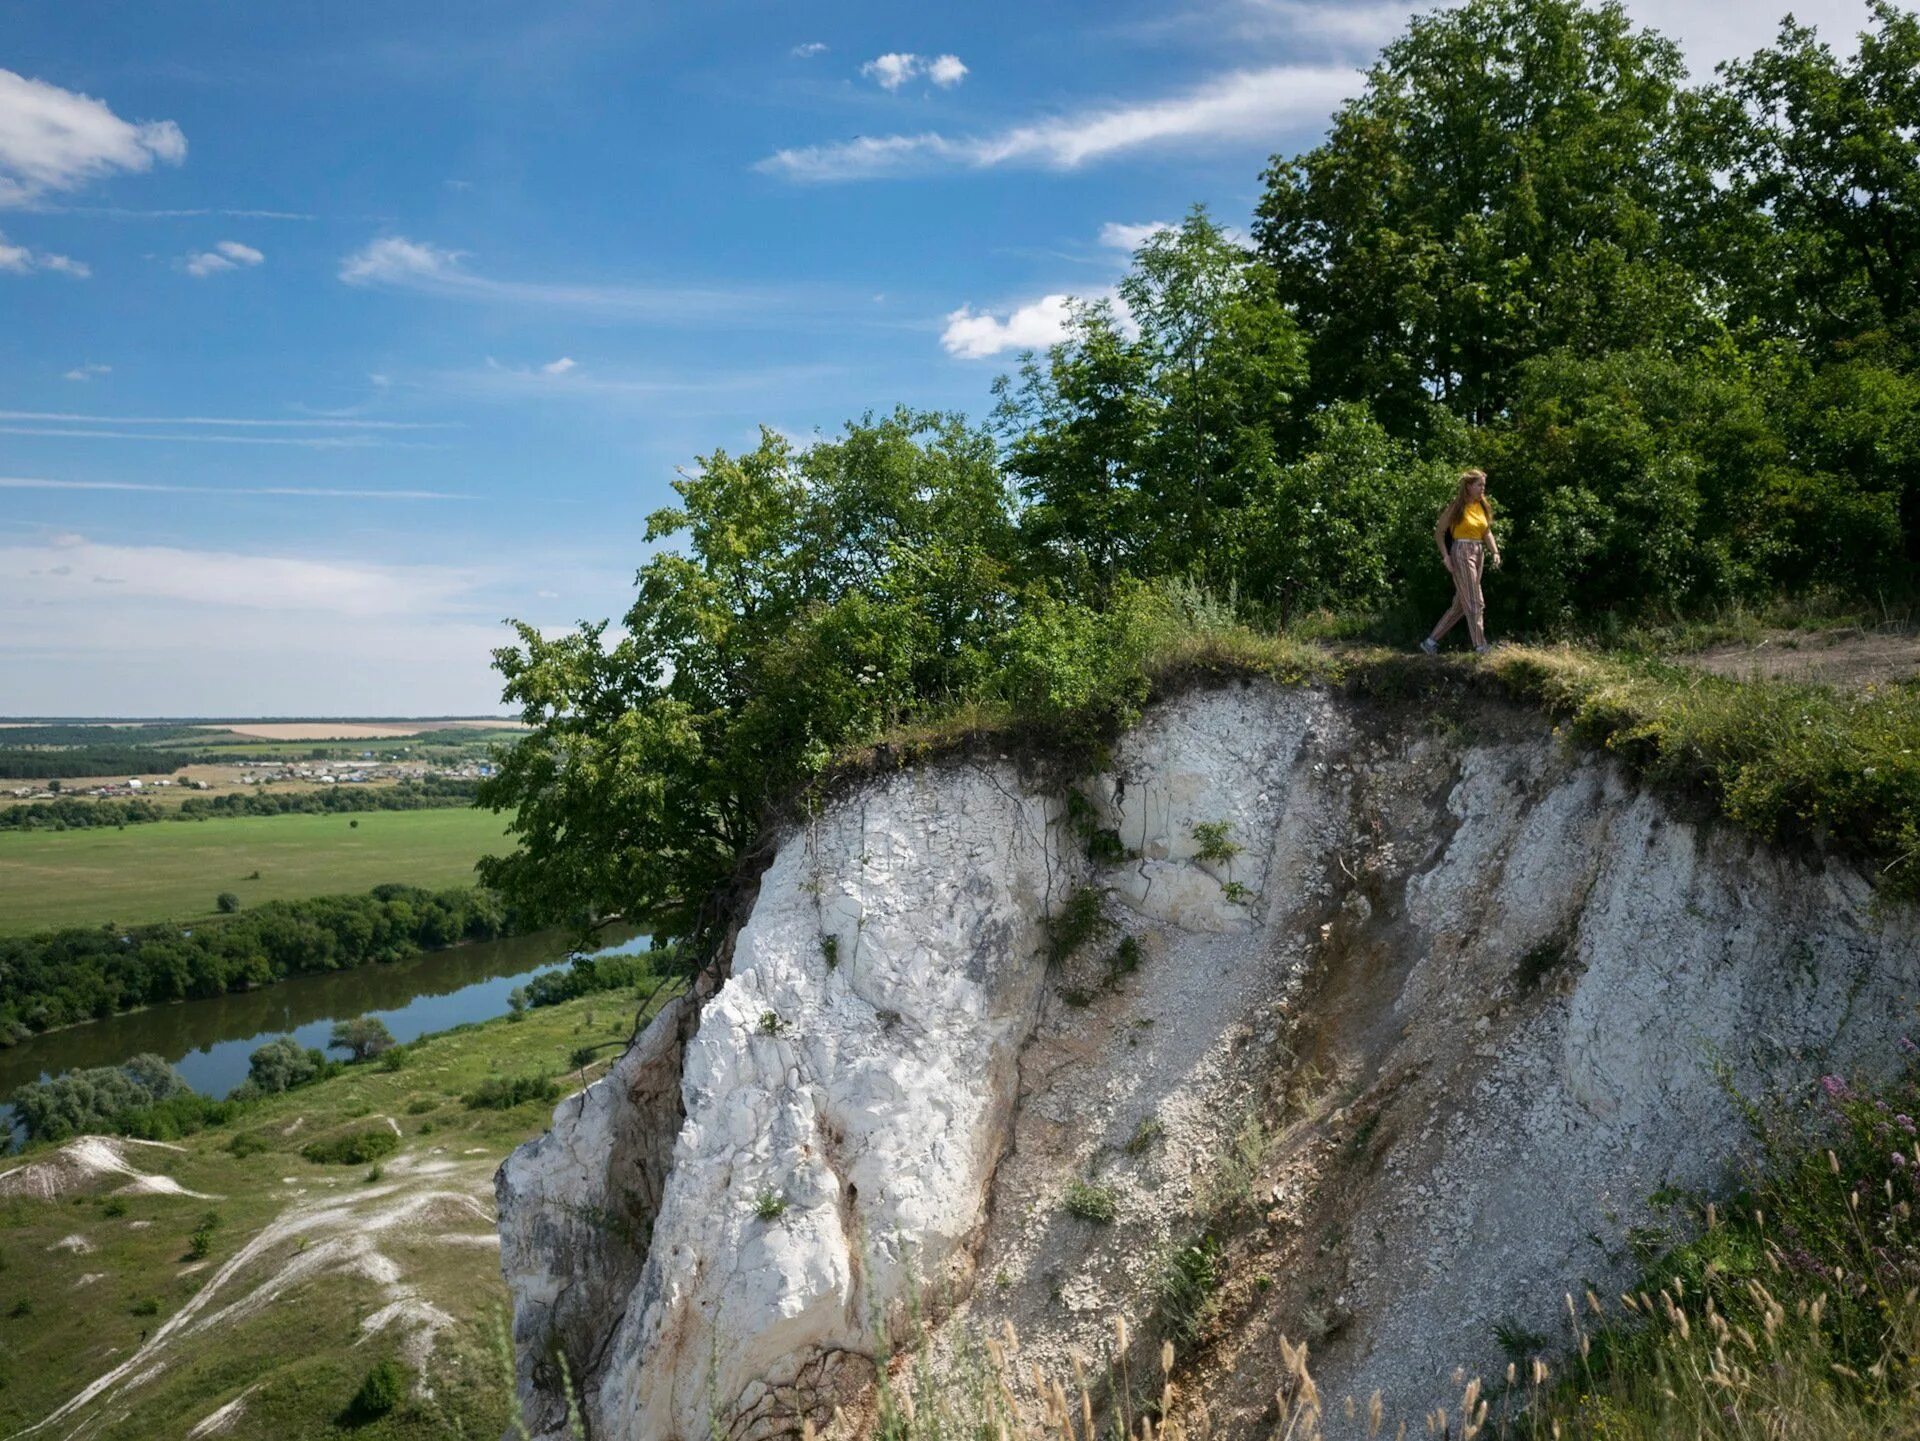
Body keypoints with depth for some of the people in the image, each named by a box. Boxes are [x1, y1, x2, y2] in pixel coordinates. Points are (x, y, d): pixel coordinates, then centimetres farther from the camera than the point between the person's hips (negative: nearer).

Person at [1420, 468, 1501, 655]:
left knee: (1460, 604, 8)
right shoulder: (1456, 506, -7)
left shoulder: (1483, 506, 11)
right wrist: (1445, 556, -13)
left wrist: (1495, 552, -2)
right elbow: (1439, 533, -4)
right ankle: (1480, 647, -3)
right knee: (1475, 603, -8)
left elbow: (1487, 532, 13)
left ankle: (1431, 641, 14)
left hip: (1479, 554, 7)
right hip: (1462, 554, -7)